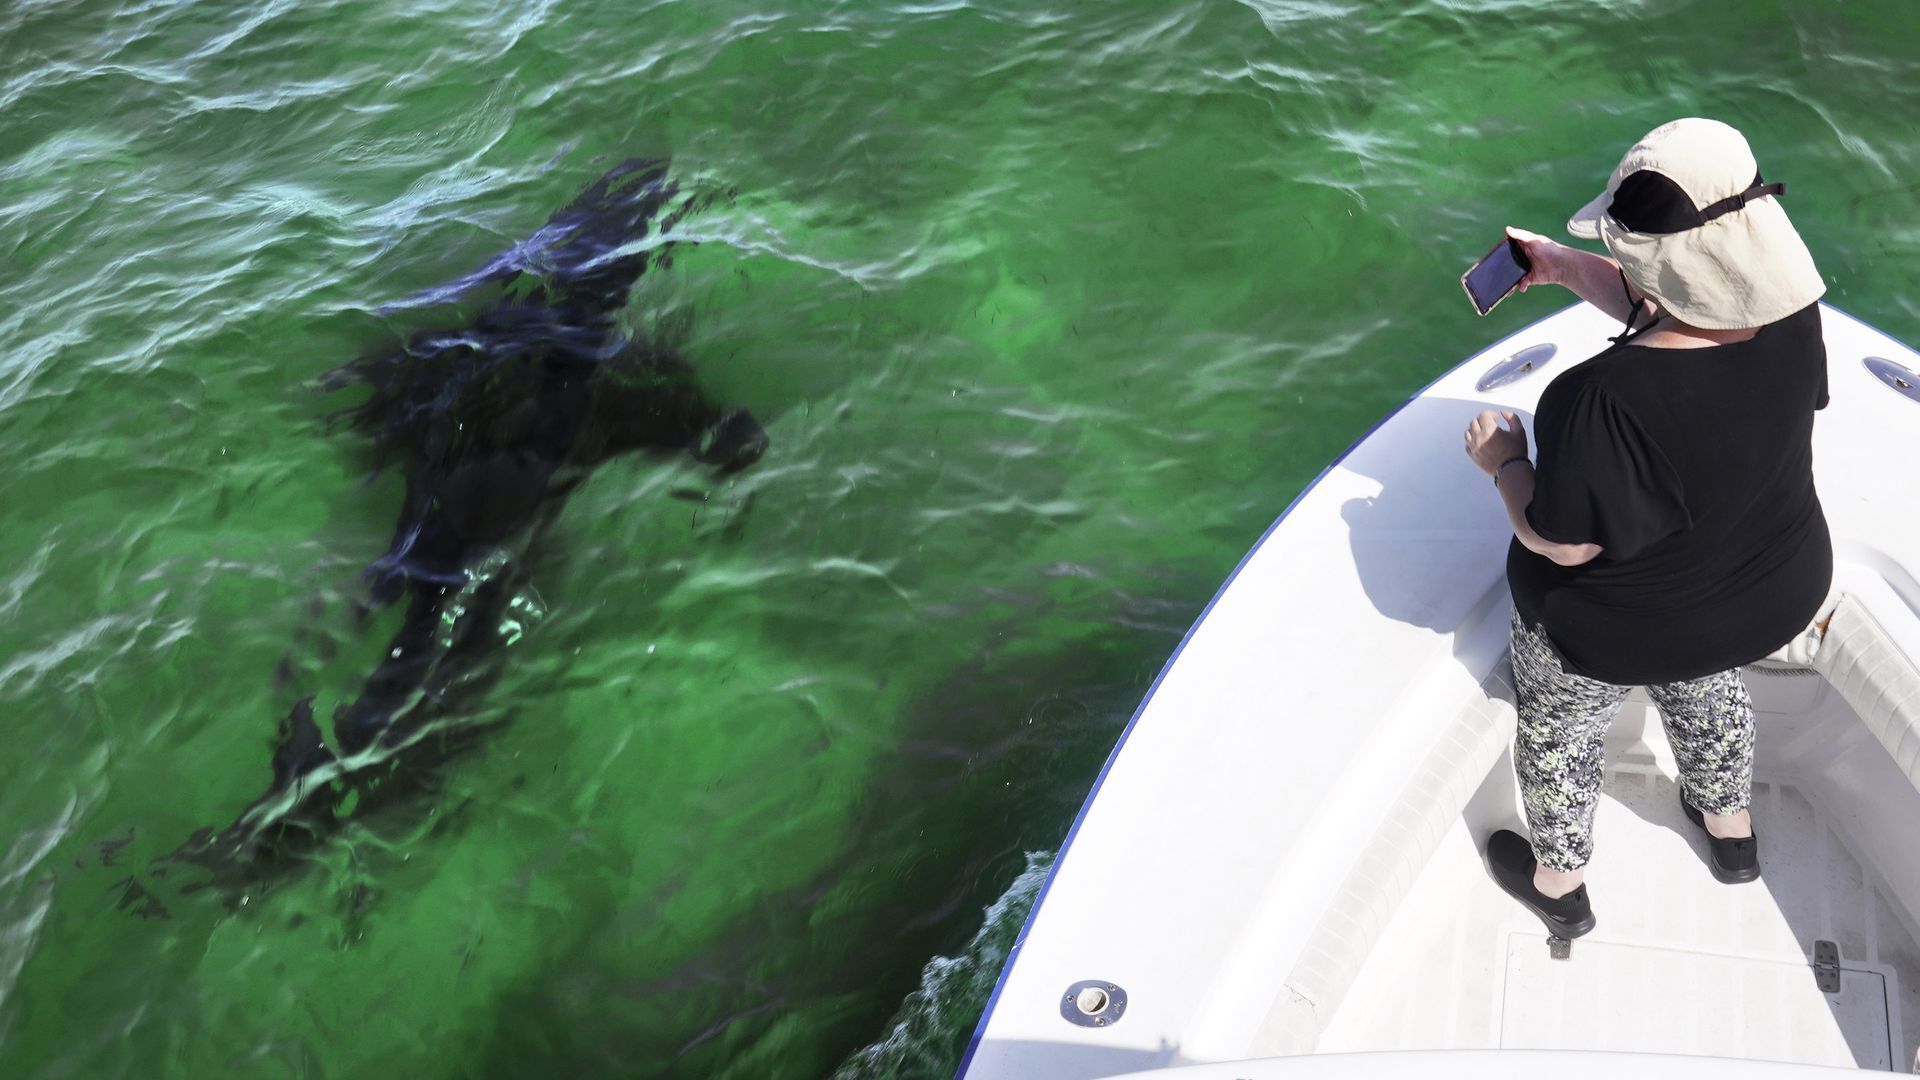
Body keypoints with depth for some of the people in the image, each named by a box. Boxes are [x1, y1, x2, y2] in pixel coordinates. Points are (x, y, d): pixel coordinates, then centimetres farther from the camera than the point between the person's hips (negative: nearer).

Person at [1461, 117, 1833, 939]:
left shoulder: (1609, 402, -43)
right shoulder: (1790, 315, -21)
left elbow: (1561, 541, -29)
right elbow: (1668, 313, 0)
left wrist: (1503, 458, -14)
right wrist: (1566, 269, -1)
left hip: (1616, 633, -6)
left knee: (1558, 732, 25)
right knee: (1707, 690, 38)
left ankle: (1558, 885, 50)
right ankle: (1731, 831, 64)